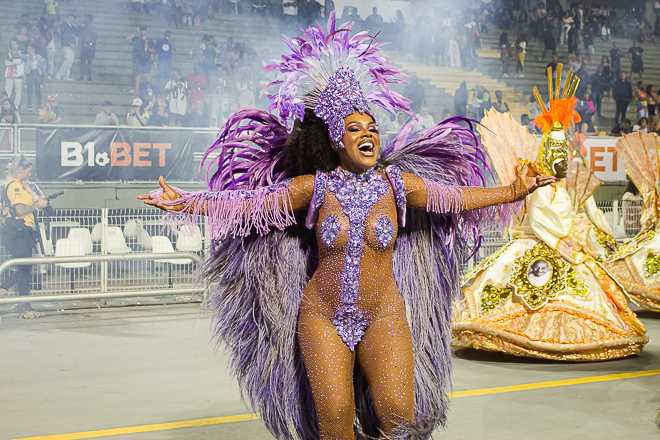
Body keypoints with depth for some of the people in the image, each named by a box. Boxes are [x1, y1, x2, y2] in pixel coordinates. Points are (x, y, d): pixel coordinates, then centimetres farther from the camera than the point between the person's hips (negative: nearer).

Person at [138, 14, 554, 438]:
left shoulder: (396, 184, 0)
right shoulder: (314, 188, -5)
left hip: (383, 315, 1)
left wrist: (513, 191, 5)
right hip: (323, 317, -1)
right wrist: (183, 203, -9)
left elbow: (456, 196, 6)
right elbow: (248, 203, -5)